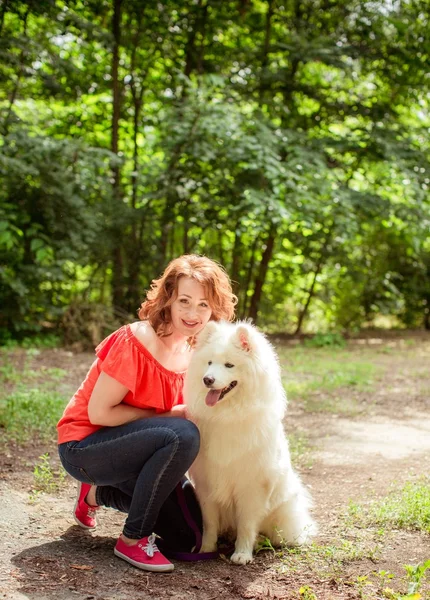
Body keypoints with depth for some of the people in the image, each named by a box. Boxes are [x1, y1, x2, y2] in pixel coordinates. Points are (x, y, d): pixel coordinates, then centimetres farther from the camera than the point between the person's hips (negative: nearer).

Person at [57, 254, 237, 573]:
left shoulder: (193, 351, 0)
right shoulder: (133, 342, -23)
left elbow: (183, 412, 11)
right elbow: (99, 412, -22)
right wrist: (167, 415, -19)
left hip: (127, 447, 8)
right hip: (84, 447, -8)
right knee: (183, 435, -32)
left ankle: (98, 493, 18)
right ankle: (134, 539, -15)